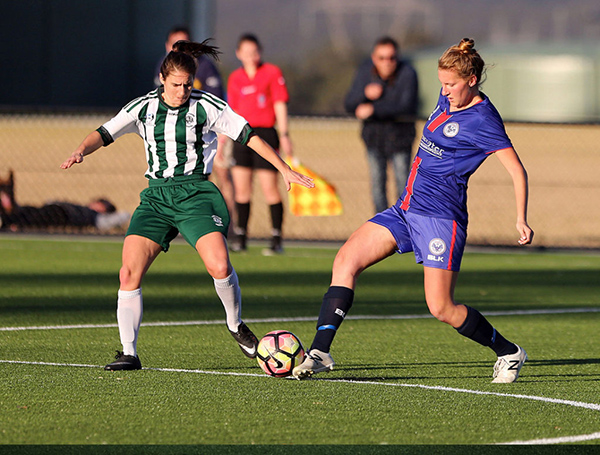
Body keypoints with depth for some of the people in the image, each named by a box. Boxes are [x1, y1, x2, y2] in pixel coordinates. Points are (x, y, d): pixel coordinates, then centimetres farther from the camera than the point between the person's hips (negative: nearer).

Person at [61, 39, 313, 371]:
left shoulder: (206, 106, -2)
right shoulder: (144, 107, 6)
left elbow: (248, 136, 2)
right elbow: (105, 133, 2)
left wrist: (284, 169, 0)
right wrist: (81, 151, -20)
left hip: (195, 194, -2)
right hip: (156, 196, 3)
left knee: (219, 267, -23)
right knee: (129, 273, -13)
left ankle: (236, 325, 6)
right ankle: (129, 353, -5)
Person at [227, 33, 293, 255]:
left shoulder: (272, 73, 2)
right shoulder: (235, 78, 12)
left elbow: (280, 105, -1)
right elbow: (232, 113, 16)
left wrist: (284, 135, -9)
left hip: (265, 133, -4)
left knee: (270, 188, -7)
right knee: (241, 189, 1)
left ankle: (276, 240, -3)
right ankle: (240, 238, 7)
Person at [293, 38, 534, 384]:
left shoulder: (483, 120, -14)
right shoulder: (449, 100, 10)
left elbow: (518, 171, -17)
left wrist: (522, 219, -26)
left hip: (440, 217, -8)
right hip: (406, 209, 8)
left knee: (442, 308, -8)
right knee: (346, 260, -7)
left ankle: (509, 352, 13)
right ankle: (321, 351, -12)